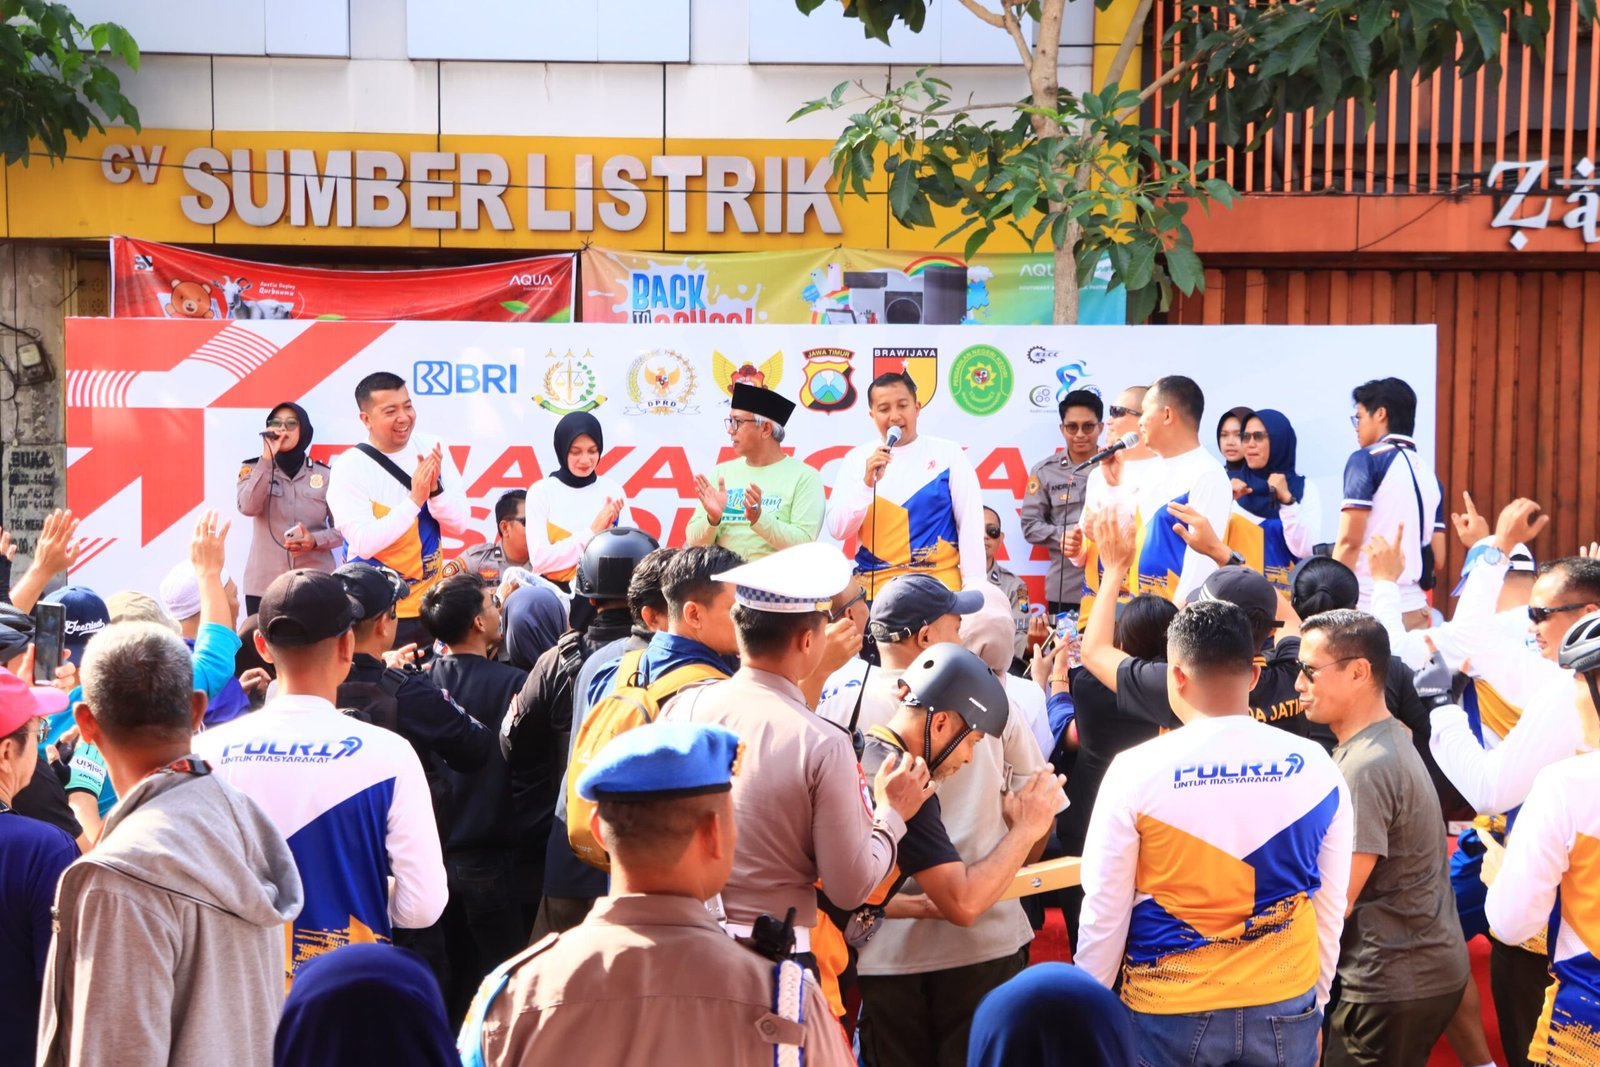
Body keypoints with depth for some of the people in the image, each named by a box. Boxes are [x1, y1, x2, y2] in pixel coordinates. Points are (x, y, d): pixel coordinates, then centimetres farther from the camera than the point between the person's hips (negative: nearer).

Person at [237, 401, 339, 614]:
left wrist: (315, 540, -14)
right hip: (264, 584, 0)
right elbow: (248, 508, -14)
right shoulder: (253, 469, 6)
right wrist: (267, 458, -16)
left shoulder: (325, 475, 6)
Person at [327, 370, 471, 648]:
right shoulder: (349, 467, -12)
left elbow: (459, 523, -1)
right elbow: (364, 544, -20)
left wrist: (434, 490, -19)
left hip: (429, 605, 4)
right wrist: (414, 500, -27)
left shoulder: (431, 449, 0)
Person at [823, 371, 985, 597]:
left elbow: (971, 525, -1)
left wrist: (974, 587, -7)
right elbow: (837, 530, -1)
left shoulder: (948, 454, 2)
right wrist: (867, 483, -14)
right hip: (873, 588, 1)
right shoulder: (856, 459, 6)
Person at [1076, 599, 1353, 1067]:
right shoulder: (1317, 767, -4)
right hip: (1285, 1010, 2)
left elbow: (1105, 913, -7)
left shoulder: (1136, 771, -13)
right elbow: (1330, 908, 5)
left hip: (1170, 1014, -2)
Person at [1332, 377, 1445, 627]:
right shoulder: (1428, 471, 16)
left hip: (1370, 606, -6)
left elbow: (1349, 539, -11)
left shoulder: (1367, 459, -3)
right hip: (1416, 608, 6)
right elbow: (1437, 555, 15)